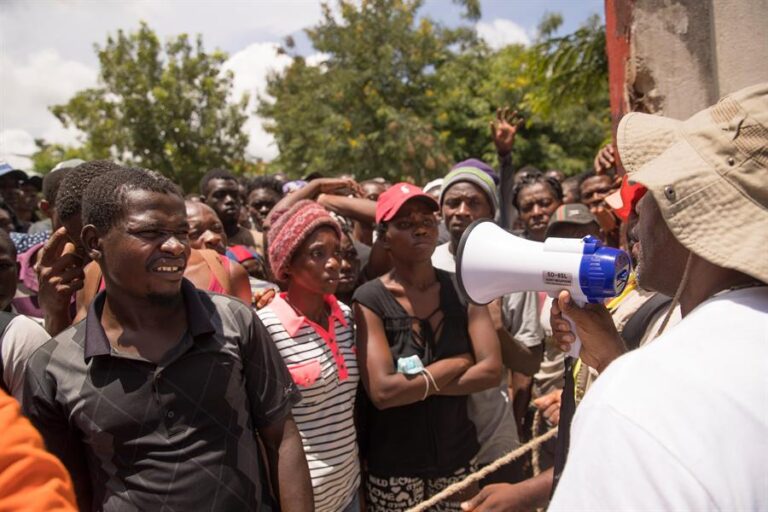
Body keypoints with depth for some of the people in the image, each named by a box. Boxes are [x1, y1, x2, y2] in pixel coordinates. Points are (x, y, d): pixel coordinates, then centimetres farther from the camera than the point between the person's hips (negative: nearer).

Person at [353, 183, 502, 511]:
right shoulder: (370, 299, -13)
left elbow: (492, 370, -9)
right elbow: (382, 391, -23)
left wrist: (415, 383, -16)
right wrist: (458, 362, -14)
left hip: (458, 454, 3)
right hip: (393, 465, -3)